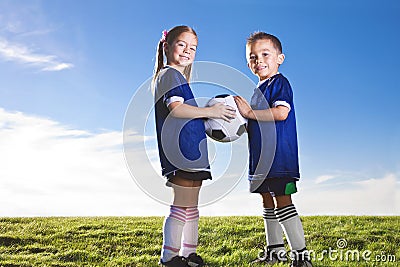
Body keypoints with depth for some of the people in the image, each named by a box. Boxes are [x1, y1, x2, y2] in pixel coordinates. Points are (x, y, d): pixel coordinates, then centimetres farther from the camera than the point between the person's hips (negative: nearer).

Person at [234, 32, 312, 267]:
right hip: (262, 157, 10)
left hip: (279, 155, -10)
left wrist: (249, 112, -20)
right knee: (268, 202, 15)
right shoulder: (260, 89, 19)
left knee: (282, 201, -10)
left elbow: (281, 113, -24)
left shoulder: (279, 82, -8)